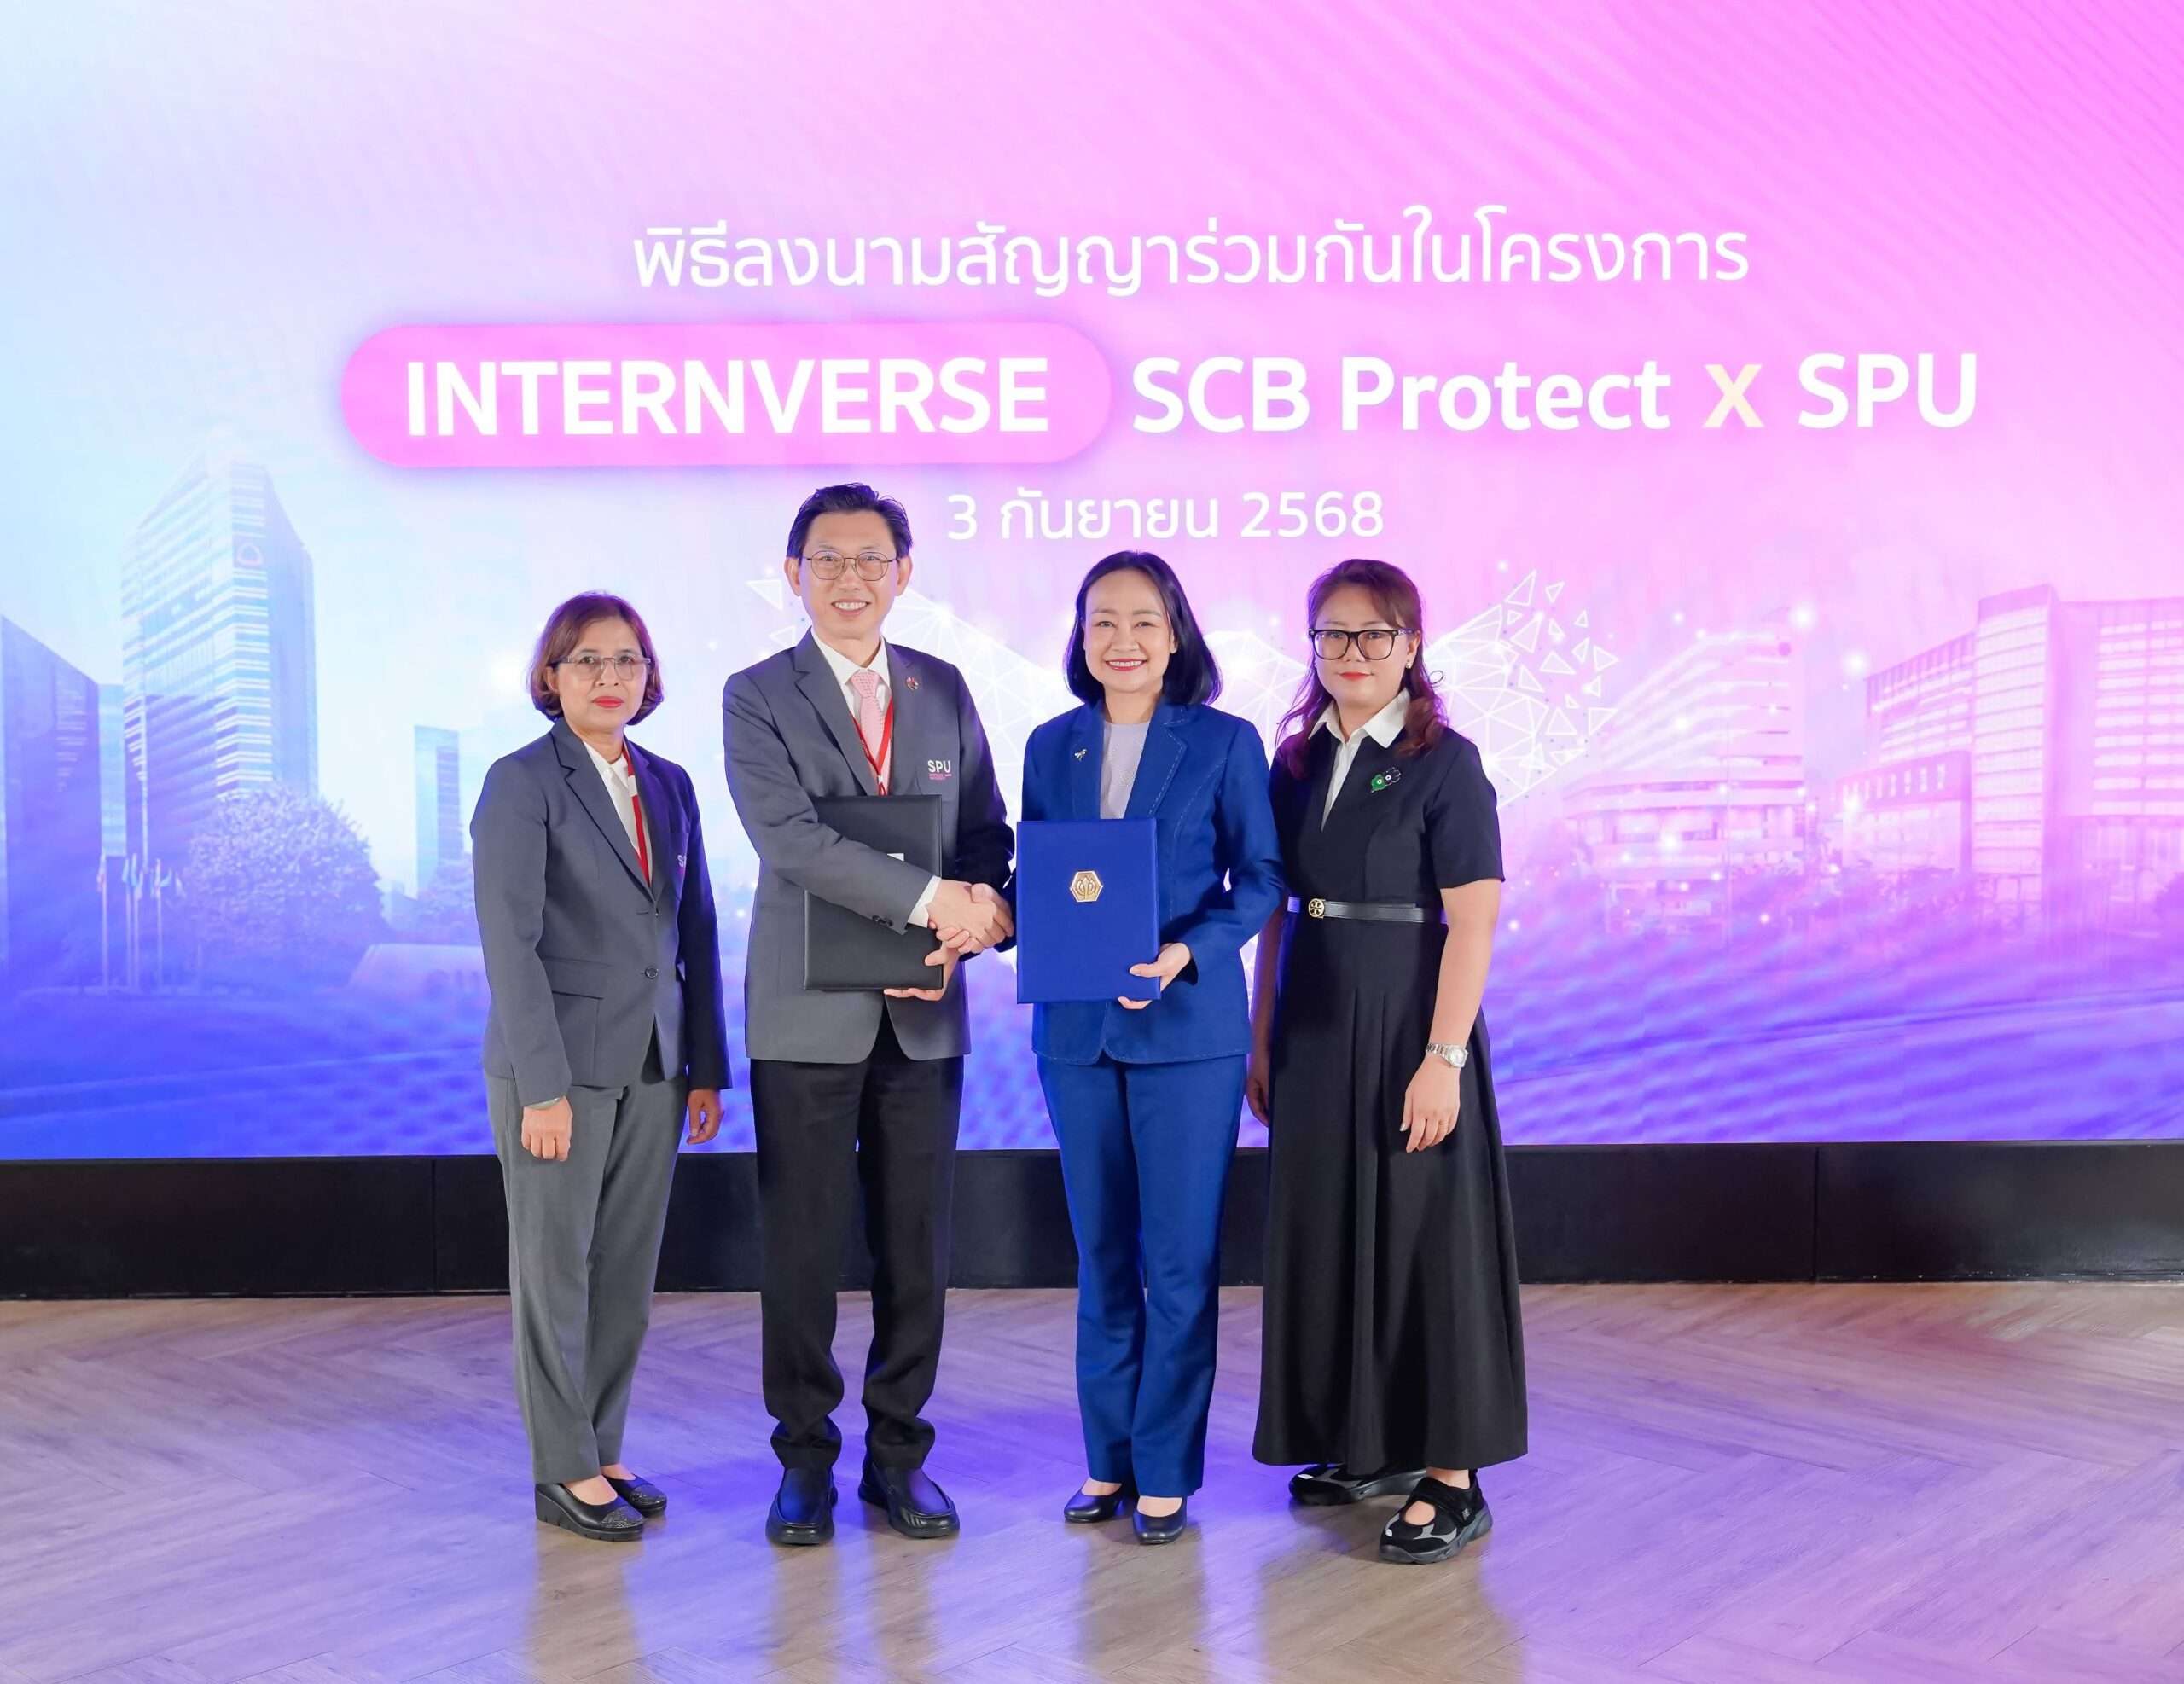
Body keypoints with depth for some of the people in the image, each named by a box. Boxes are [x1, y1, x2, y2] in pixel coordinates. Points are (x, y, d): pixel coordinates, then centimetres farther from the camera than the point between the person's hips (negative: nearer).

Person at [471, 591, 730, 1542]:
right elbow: (510, 943, -13)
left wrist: (706, 1068, 8)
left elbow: (695, 931, 11)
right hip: (561, 1063, -5)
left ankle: (600, 1450, 23)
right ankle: (563, 1473, 15)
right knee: (556, 1268, 4)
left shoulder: (669, 785, 10)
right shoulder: (521, 784, -7)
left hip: (652, 1068, 6)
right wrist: (544, 1087, -17)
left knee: (628, 1271, 10)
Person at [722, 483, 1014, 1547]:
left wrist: (965, 933, -10)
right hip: (807, 1016, -3)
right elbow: (786, 834, -17)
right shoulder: (757, 697, -2)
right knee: (801, 1247, 4)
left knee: (917, 1247, 8)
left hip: (922, 1012, 3)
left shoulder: (945, 691, 10)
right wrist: (930, 898, -23)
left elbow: (986, 834, 10)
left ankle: (899, 1454, 21)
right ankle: (806, 1460, 19)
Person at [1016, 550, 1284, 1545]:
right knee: (1101, 1256, 12)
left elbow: (1260, 877, -4)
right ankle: (1107, 1459, 23)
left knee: (1178, 1260, 0)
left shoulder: (1224, 744, -2)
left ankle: (1166, 1472, 12)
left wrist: (1183, 954, -19)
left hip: (1186, 1026, -3)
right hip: (1076, 1028, 4)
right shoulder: (1052, 747, 9)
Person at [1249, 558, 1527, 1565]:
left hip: (1406, 1024, -6)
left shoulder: (1444, 763, -8)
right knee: (1330, 1229, 12)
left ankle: (1452, 1480, 7)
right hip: (1314, 1029, 6)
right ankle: (1373, 1446, 27)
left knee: (1424, 1236, -2)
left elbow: (1473, 921, -13)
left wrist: (1443, 1056, -20)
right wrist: (1261, 1040, 8)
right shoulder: (1297, 761, 9)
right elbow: (1275, 912, 11)